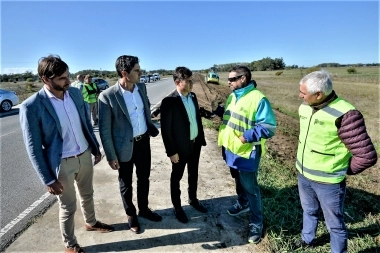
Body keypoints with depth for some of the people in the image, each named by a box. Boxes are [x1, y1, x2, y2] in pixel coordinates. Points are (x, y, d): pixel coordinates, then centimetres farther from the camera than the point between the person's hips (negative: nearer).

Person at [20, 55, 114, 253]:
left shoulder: (75, 93, -4)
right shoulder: (31, 106, -20)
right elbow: (34, 148, -15)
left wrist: (96, 148, 12)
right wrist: (48, 179, -12)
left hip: (85, 155, 5)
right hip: (62, 163, -5)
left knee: (87, 194, 26)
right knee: (68, 207, 13)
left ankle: (91, 222, 53)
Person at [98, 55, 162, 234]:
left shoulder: (142, 87, -2)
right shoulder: (107, 96, -19)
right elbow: (104, 130, -14)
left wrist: (151, 127, 15)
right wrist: (111, 156, -12)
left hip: (144, 141, 5)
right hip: (125, 146, -5)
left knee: (144, 178, 20)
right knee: (126, 183, 15)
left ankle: (143, 209, 43)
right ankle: (130, 215, 39)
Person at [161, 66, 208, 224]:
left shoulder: (193, 96, 2)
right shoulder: (169, 102, -20)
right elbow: (165, 129, -18)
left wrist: (201, 139, 11)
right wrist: (171, 151, -16)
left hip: (195, 144, 7)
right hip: (180, 147, -6)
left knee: (193, 174, 22)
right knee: (176, 177, 13)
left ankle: (193, 199, 43)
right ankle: (177, 207, 31)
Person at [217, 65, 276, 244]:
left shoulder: (258, 99, -20)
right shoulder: (232, 97, 7)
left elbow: (269, 126, -21)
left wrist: (248, 136, -29)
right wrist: (223, 139, 12)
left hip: (247, 152, -8)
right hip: (231, 149, 8)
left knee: (250, 188, 3)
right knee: (238, 181, 26)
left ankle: (256, 224, 21)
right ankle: (243, 203, 50)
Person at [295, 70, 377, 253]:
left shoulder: (344, 115, -26)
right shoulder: (305, 108, -4)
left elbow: (366, 156, -21)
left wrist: (344, 171, -7)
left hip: (328, 181, -7)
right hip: (303, 174, 7)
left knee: (334, 224, 14)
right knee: (309, 211, 28)